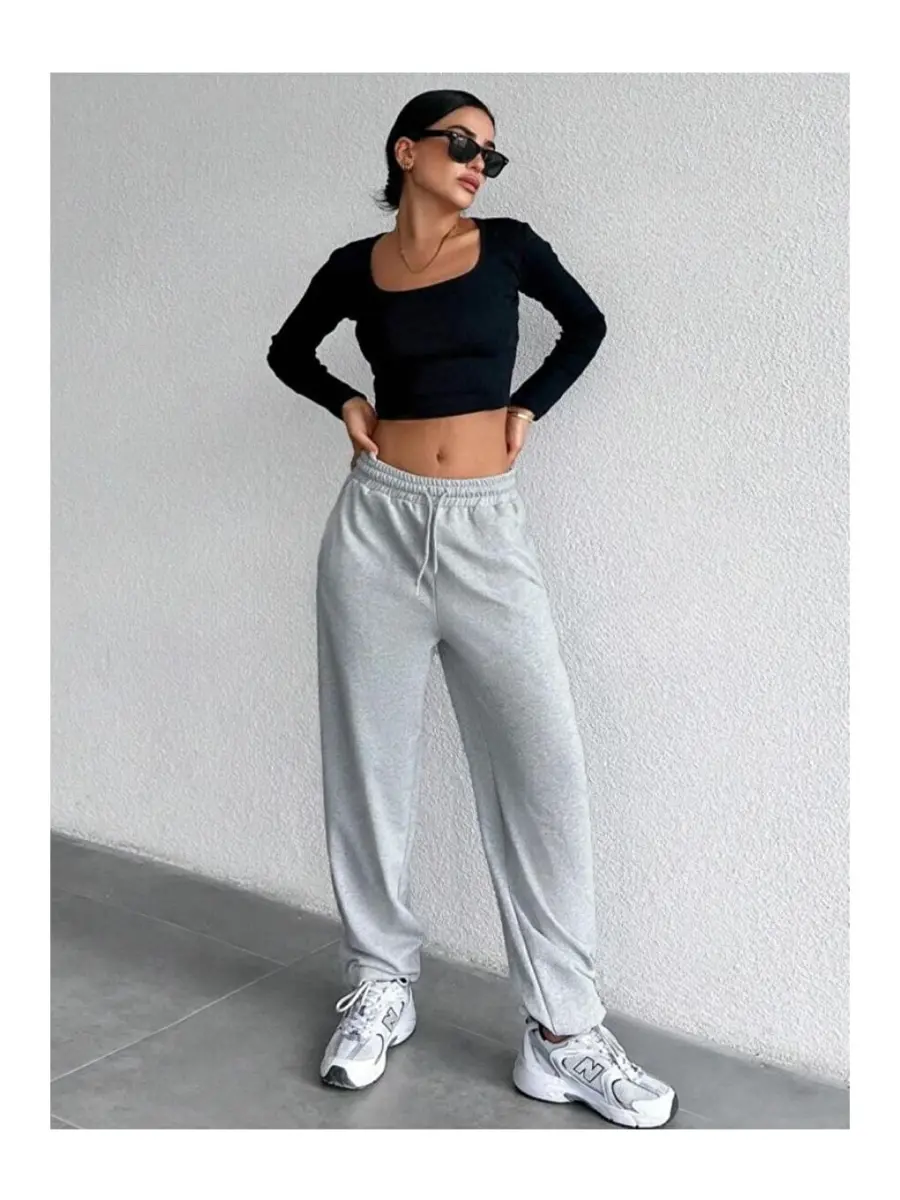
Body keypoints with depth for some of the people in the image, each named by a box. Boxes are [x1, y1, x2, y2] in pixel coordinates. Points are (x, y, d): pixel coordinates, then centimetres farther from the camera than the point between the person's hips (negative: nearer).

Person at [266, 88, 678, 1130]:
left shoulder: (509, 246, 7)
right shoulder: (354, 266, 8)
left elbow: (587, 325, 21)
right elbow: (287, 351, 23)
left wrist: (527, 407, 8)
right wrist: (346, 404, 6)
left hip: (486, 530, -1)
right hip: (377, 524, 1)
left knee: (542, 761, -8)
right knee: (369, 757, 5)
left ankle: (563, 1034, 2)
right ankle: (380, 983, 22)